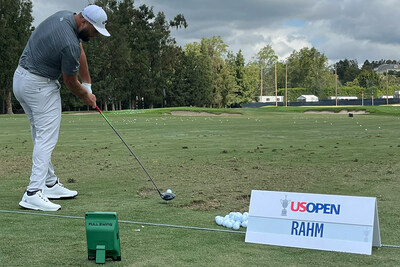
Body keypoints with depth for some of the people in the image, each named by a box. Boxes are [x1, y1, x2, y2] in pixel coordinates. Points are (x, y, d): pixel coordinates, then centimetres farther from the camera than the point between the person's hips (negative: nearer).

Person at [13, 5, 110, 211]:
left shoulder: (64, 16, 1)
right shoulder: (69, 45, -26)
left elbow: (80, 53, 9)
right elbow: (70, 83, -11)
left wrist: (87, 85, 8)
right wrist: (86, 96, 9)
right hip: (40, 86, -10)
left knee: (40, 136, 15)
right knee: (47, 138, -9)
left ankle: (50, 184, 25)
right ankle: (33, 194, -14)